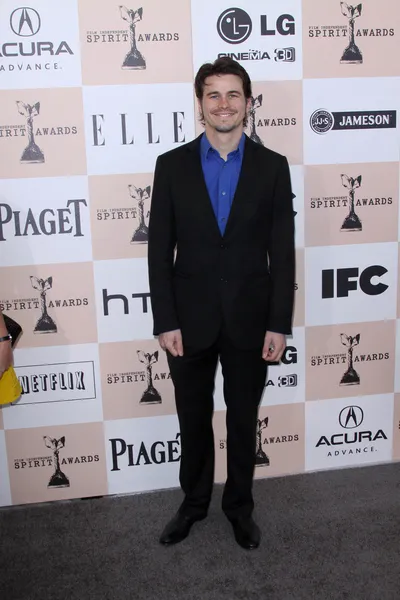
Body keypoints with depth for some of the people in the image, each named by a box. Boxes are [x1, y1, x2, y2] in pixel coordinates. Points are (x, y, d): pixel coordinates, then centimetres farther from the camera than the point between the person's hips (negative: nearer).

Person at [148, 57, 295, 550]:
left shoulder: (272, 166, -1)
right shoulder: (172, 165, -2)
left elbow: (282, 251, -2)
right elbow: (159, 250, -3)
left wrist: (279, 324, -6)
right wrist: (165, 322, -8)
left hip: (249, 319, 0)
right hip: (191, 319, 0)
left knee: (243, 419, 15)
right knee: (193, 419, 15)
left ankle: (239, 504, 37)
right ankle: (193, 501, 38)